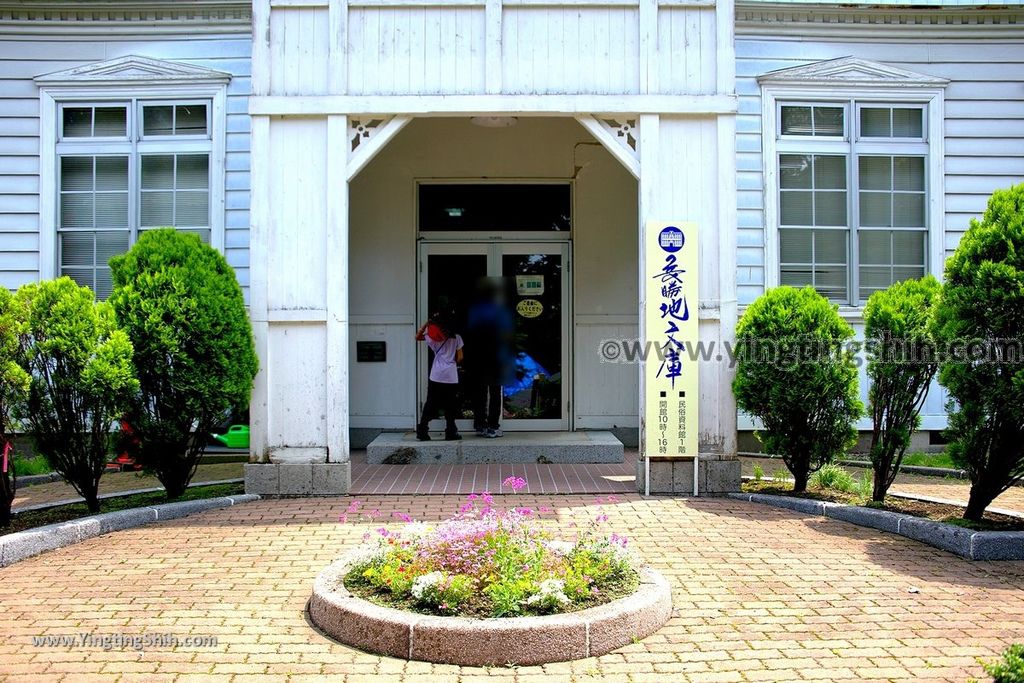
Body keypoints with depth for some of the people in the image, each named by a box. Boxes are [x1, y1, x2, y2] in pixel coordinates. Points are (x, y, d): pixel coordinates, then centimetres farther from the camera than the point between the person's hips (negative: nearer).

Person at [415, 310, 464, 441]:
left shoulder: (434, 338, 2)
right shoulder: (456, 338, 0)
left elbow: (418, 336, 16)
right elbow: (459, 358, 0)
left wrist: (427, 323, 9)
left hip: (435, 377, 1)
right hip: (451, 377, -1)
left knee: (430, 404, 8)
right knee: (450, 406, 7)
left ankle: (422, 431, 6)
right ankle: (451, 433, 7)